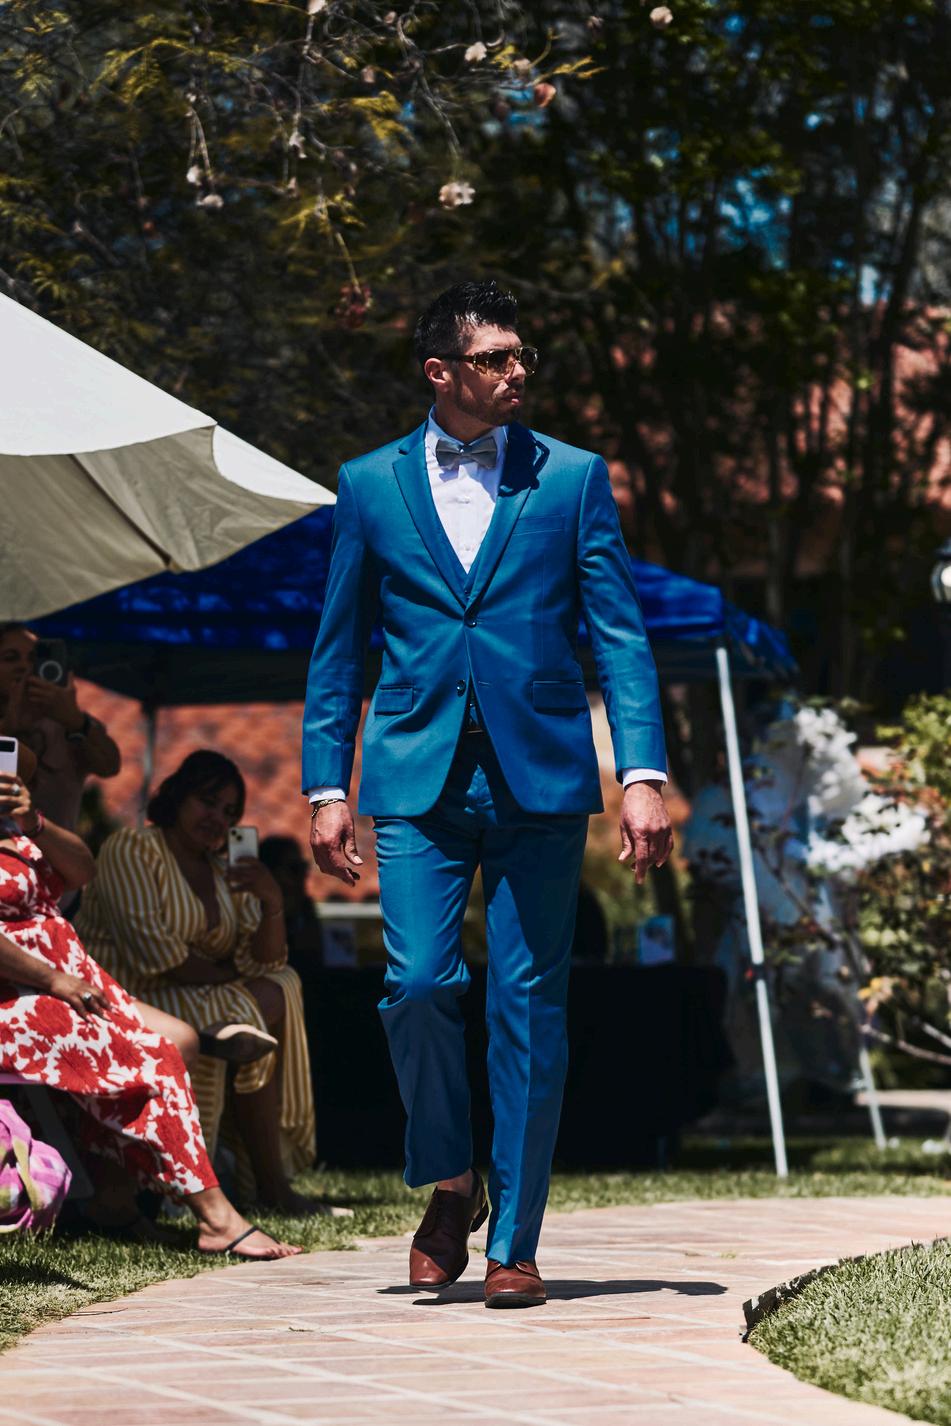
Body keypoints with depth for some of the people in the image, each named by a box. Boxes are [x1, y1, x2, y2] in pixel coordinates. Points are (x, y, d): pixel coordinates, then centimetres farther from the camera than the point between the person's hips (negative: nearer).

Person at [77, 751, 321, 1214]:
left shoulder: (223, 876, 15)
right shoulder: (133, 848, -7)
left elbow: (266, 961, 4)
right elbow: (150, 949, -19)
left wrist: (272, 901, -13)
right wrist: (229, 978, -11)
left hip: (196, 1002, 8)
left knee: (280, 990, -12)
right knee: (243, 1020, -24)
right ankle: (270, 1187, -18)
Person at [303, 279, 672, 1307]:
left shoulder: (572, 478, 7)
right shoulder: (370, 485, 9)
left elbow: (620, 635, 4)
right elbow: (338, 650, 12)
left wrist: (643, 775, -7)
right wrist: (327, 786, 5)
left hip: (539, 778, 0)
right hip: (417, 780, 0)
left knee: (529, 1009, -1)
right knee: (418, 986, -11)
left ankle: (513, 1241, 7)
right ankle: (448, 1183, 15)